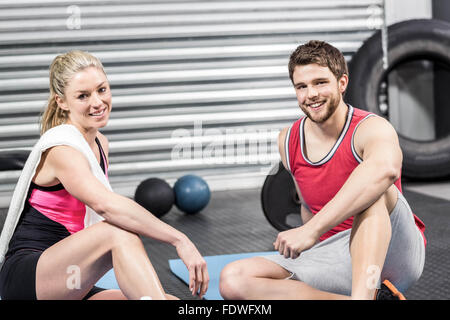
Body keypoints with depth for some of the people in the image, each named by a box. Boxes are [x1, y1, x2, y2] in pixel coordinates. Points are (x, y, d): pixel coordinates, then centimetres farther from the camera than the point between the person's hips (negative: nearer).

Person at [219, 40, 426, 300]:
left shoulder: (372, 128, -14)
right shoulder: (288, 141, 8)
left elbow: (386, 168, -41)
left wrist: (312, 230, -45)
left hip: (395, 254, -5)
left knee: (372, 188, -33)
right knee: (234, 280, -17)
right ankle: (371, 297, -26)